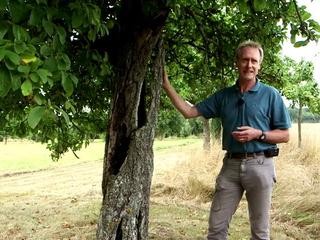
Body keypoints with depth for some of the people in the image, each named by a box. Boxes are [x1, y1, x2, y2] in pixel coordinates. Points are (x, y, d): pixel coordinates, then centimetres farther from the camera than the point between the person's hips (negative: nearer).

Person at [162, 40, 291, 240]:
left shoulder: (271, 94, -1)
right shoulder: (223, 96, 8)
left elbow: (284, 135, 1)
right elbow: (190, 112, 5)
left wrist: (258, 134, -16)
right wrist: (166, 85, 1)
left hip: (259, 164, -3)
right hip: (231, 164, 3)